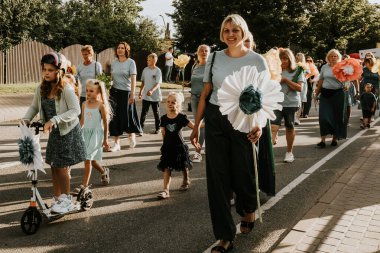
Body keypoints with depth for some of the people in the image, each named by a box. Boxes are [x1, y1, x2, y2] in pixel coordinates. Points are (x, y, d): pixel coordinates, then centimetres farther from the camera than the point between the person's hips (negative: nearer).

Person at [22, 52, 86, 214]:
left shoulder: (66, 89, -20)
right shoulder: (42, 89, -1)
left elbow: (75, 110, -27)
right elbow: (34, 107, 7)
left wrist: (54, 120, -34)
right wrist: (25, 119, -11)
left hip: (68, 132, -6)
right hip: (54, 132, 6)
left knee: (61, 167, -3)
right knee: (53, 166, 11)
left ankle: (67, 201, 14)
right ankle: (57, 198, 26)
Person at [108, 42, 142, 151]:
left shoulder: (131, 62, -4)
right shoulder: (114, 63, 9)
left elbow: (133, 79, -11)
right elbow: (111, 78, 12)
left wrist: (132, 94, -17)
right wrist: (108, 91, 7)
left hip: (126, 92, -4)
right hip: (114, 92, 4)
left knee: (127, 116, 1)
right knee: (115, 116, 0)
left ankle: (132, 135, 31)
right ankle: (116, 143, 6)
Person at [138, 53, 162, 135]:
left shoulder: (157, 71, -11)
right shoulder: (145, 70, 5)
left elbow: (158, 83, -18)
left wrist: (151, 91, -33)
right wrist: (140, 92, 15)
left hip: (155, 96, -4)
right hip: (145, 96, 4)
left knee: (156, 113, 9)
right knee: (143, 112, 2)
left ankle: (157, 128, 21)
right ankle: (141, 127, 6)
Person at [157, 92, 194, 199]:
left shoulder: (181, 117, -9)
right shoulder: (164, 118, -1)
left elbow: (193, 126, -9)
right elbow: (163, 132, 8)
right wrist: (165, 143, 7)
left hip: (179, 146, -2)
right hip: (167, 147, 2)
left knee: (183, 166, 14)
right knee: (166, 168, -4)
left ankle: (186, 181, 42)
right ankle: (166, 190, -3)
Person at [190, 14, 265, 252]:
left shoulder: (257, 60, -2)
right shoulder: (215, 58, 5)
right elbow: (205, 94, 7)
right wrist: (196, 125, 4)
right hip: (215, 120, 2)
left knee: (242, 172, 9)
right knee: (217, 176, 0)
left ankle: (249, 210, 44)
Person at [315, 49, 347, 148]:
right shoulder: (324, 67, 9)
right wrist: (317, 92, 15)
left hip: (338, 93, -2)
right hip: (325, 93, 2)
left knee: (337, 116, 5)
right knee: (324, 116, -5)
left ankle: (335, 138, 21)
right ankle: (323, 140, -2)